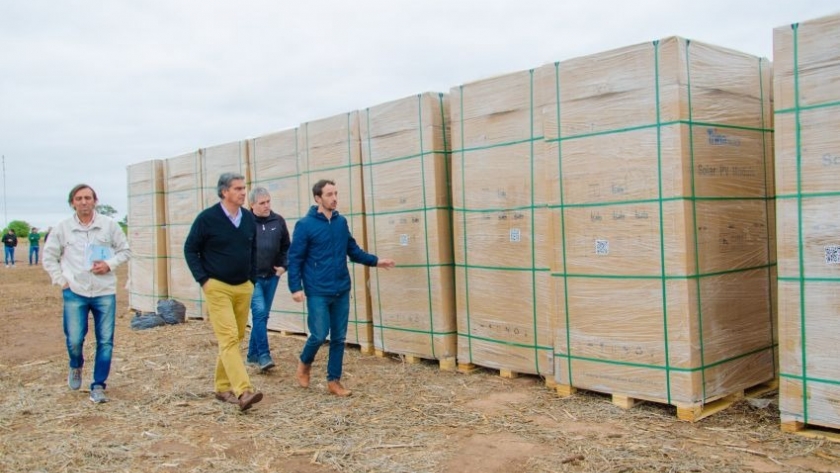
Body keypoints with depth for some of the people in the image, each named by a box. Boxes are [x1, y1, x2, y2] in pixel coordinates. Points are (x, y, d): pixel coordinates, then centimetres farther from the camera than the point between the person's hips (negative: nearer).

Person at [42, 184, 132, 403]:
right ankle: (76, 368, 33)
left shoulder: (110, 225, 1)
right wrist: (61, 280, 0)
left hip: (105, 293, 0)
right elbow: (49, 257, 10)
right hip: (74, 293, 0)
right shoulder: (62, 227, 2)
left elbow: (125, 250, 9)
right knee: (74, 340, -1)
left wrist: (110, 264, -8)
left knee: (105, 341, 0)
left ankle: (98, 386, 12)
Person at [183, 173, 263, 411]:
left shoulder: (249, 218, 6)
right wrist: (202, 279, -8)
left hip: (243, 288, 6)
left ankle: (223, 387, 22)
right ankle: (243, 391, -21)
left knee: (236, 338, 10)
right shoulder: (207, 218, -8)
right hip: (218, 287, -6)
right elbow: (190, 249, -1)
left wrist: (252, 279, 11)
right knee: (228, 338, -13)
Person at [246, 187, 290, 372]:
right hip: (251, 277, -5)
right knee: (259, 313, -14)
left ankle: (253, 353, 24)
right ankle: (263, 355, -9)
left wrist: (283, 265, 2)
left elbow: (286, 246, 14)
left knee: (263, 315, 11)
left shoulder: (278, 221, 3)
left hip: (271, 277, 5)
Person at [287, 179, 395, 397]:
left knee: (339, 338, 7)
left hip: (341, 291, 5)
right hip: (318, 292, -5)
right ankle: (304, 363, 27)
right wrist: (295, 287, -14)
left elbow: (353, 250, 15)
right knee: (319, 335, -4)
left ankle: (334, 380, 19)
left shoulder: (341, 222, 7)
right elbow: (295, 259, -7)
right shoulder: (305, 225, -8)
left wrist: (375, 261, 4)